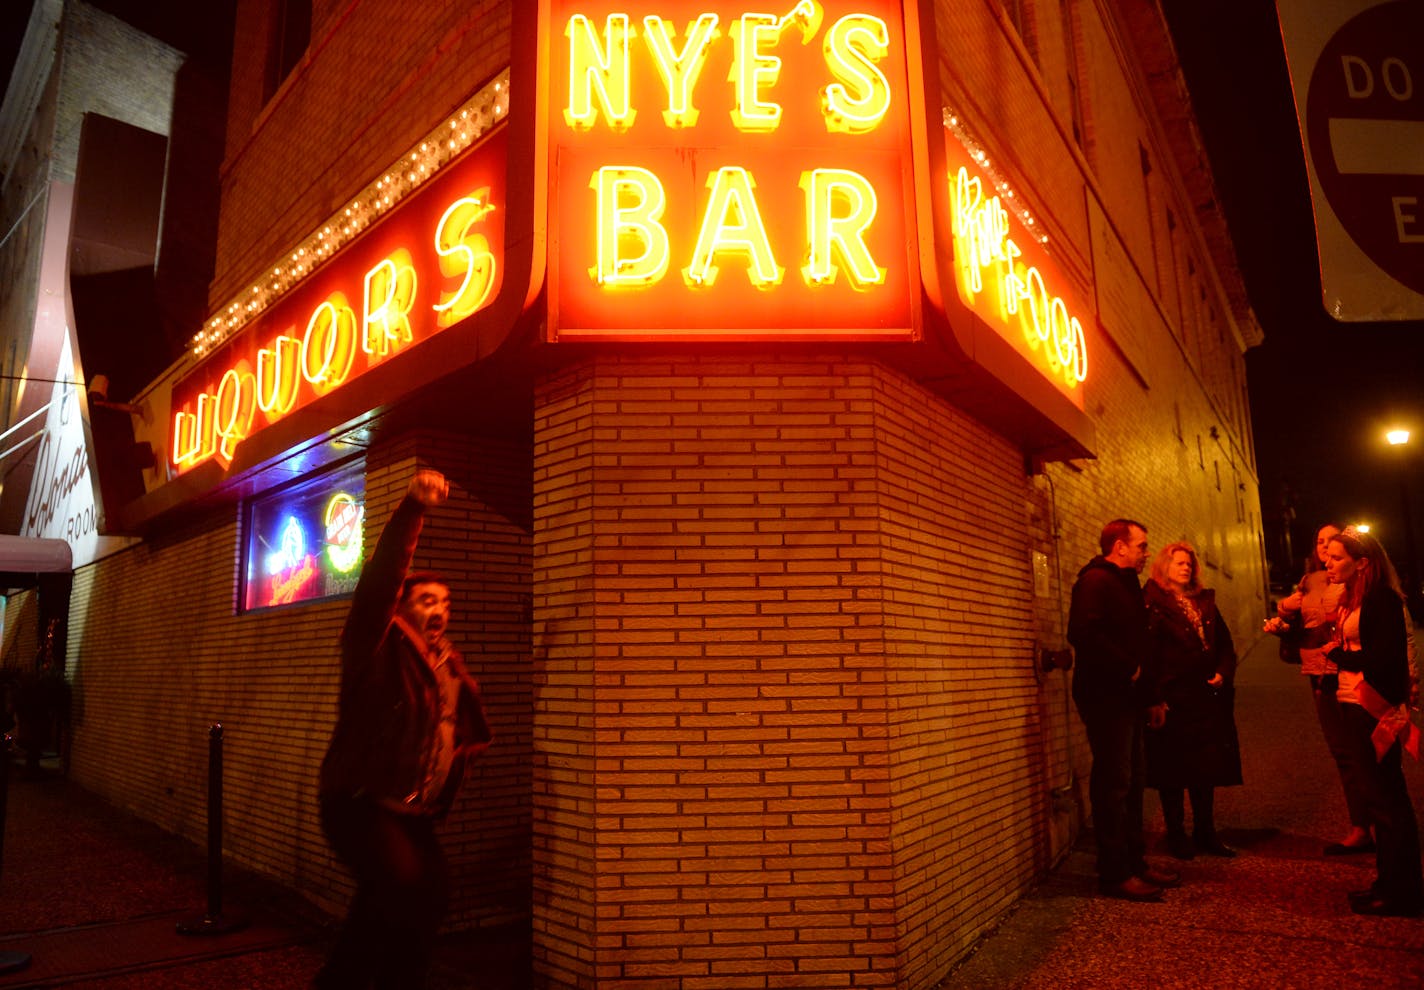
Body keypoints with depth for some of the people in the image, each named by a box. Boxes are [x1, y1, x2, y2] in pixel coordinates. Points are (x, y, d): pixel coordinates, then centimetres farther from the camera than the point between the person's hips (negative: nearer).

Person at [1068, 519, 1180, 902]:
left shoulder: (1126, 584, 19)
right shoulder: (1095, 581, -12)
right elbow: (1083, 634, -27)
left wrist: (1151, 695, 17)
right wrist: (1129, 670, -18)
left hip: (1127, 698, 10)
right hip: (1105, 697, -10)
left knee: (1131, 782, 14)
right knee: (1113, 784, -6)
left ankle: (1135, 863, 24)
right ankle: (1114, 874, 2)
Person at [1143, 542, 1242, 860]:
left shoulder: (1205, 602, 15)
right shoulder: (1152, 604, -7)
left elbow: (1224, 643, 20)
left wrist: (1223, 673, 2)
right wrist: (1155, 696, -18)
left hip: (1206, 698, 6)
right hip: (1171, 700, -6)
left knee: (1207, 766, 12)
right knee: (1173, 768, 3)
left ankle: (1205, 832, 25)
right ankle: (1177, 834, 15)